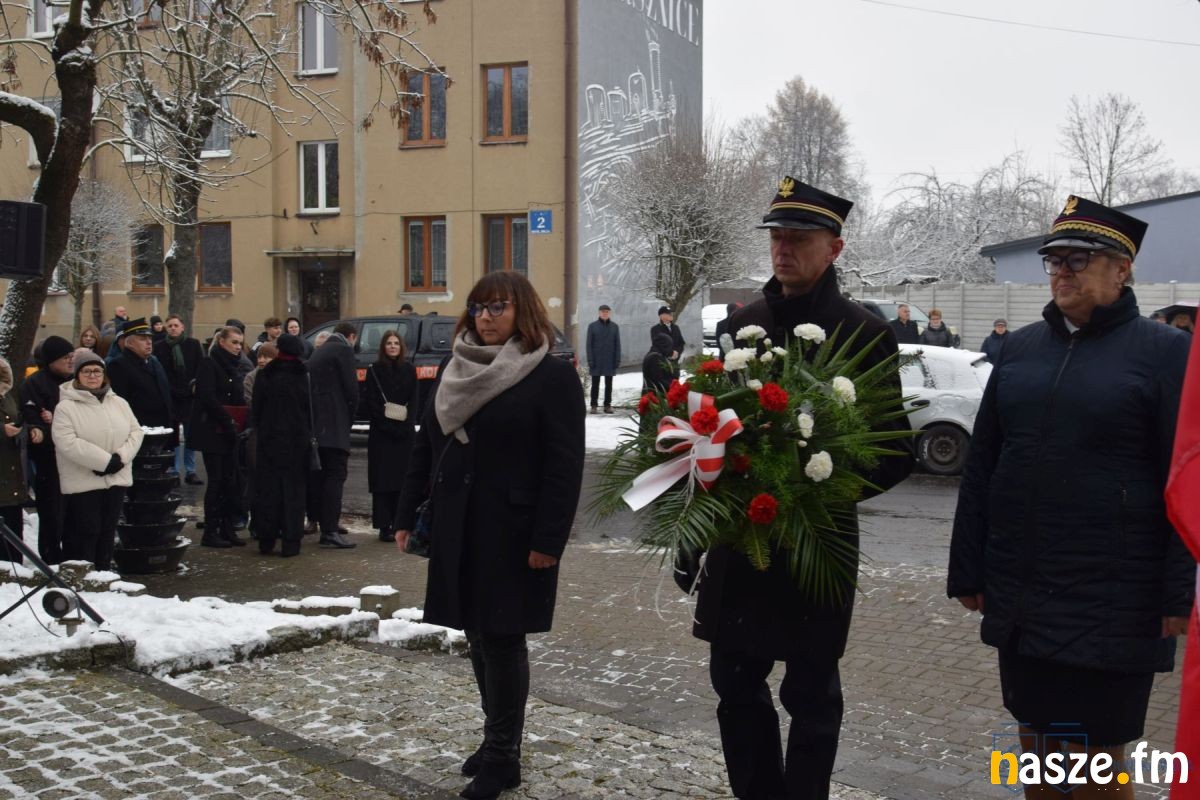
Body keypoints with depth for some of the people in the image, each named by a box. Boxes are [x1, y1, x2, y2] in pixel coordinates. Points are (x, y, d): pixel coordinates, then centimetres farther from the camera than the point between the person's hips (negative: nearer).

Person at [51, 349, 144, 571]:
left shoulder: (119, 403, 9)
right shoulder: (66, 407, -8)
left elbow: (136, 432, 6)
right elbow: (68, 443, -18)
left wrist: (120, 458, -11)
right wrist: (105, 460, -21)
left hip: (116, 478, 5)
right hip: (82, 482, -5)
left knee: (107, 531, 12)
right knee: (86, 532, -3)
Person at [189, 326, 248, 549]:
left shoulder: (232, 367, 16)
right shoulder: (209, 365, -7)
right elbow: (208, 398, -17)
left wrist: (239, 422, -1)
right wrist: (228, 421, -18)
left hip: (229, 433, 7)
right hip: (212, 432, -7)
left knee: (230, 480, 6)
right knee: (216, 480, -6)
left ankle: (228, 530, 11)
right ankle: (210, 532, 0)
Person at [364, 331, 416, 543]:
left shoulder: (409, 370, 9)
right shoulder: (374, 370, 2)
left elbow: (413, 402, 6)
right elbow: (371, 404, -3)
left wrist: (406, 425, -9)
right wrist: (388, 426, -12)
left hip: (404, 432, 2)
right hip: (381, 433, -2)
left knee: (403, 478, 1)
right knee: (383, 479, -3)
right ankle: (384, 526, -2)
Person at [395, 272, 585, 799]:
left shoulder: (553, 377, -9)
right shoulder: (456, 373, 12)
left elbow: (564, 467, -14)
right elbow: (425, 449, 15)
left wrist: (548, 539, -19)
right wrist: (407, 515, 11)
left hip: (512, 535, -6)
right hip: (457, 530, 6)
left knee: (502, 638, -1)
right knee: (479, 637, 13)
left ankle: (502, 756, 12)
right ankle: (498, 741, 27)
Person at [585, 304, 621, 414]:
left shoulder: (615, 326, 4)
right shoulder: (592, 326, -1)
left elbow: (617, 344, 4)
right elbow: (589, 344, -1)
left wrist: (617, 360, -3)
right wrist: (590, 360, -8)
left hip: (610, 361, 1)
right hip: (596, 361, -1)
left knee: (609, 384, 7)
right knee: (595, 384, 4)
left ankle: (607, 405, 14)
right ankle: (594, 405, 10)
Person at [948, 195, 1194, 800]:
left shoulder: (1164, 352, -5)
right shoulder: (1021, 348, 9)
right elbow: (981, 466, 11)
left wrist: (1180, 593, -11)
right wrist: (968, 570, 8)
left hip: (1112, 602, -4)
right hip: (1020, 595, 5)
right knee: (1035, 743, 15)